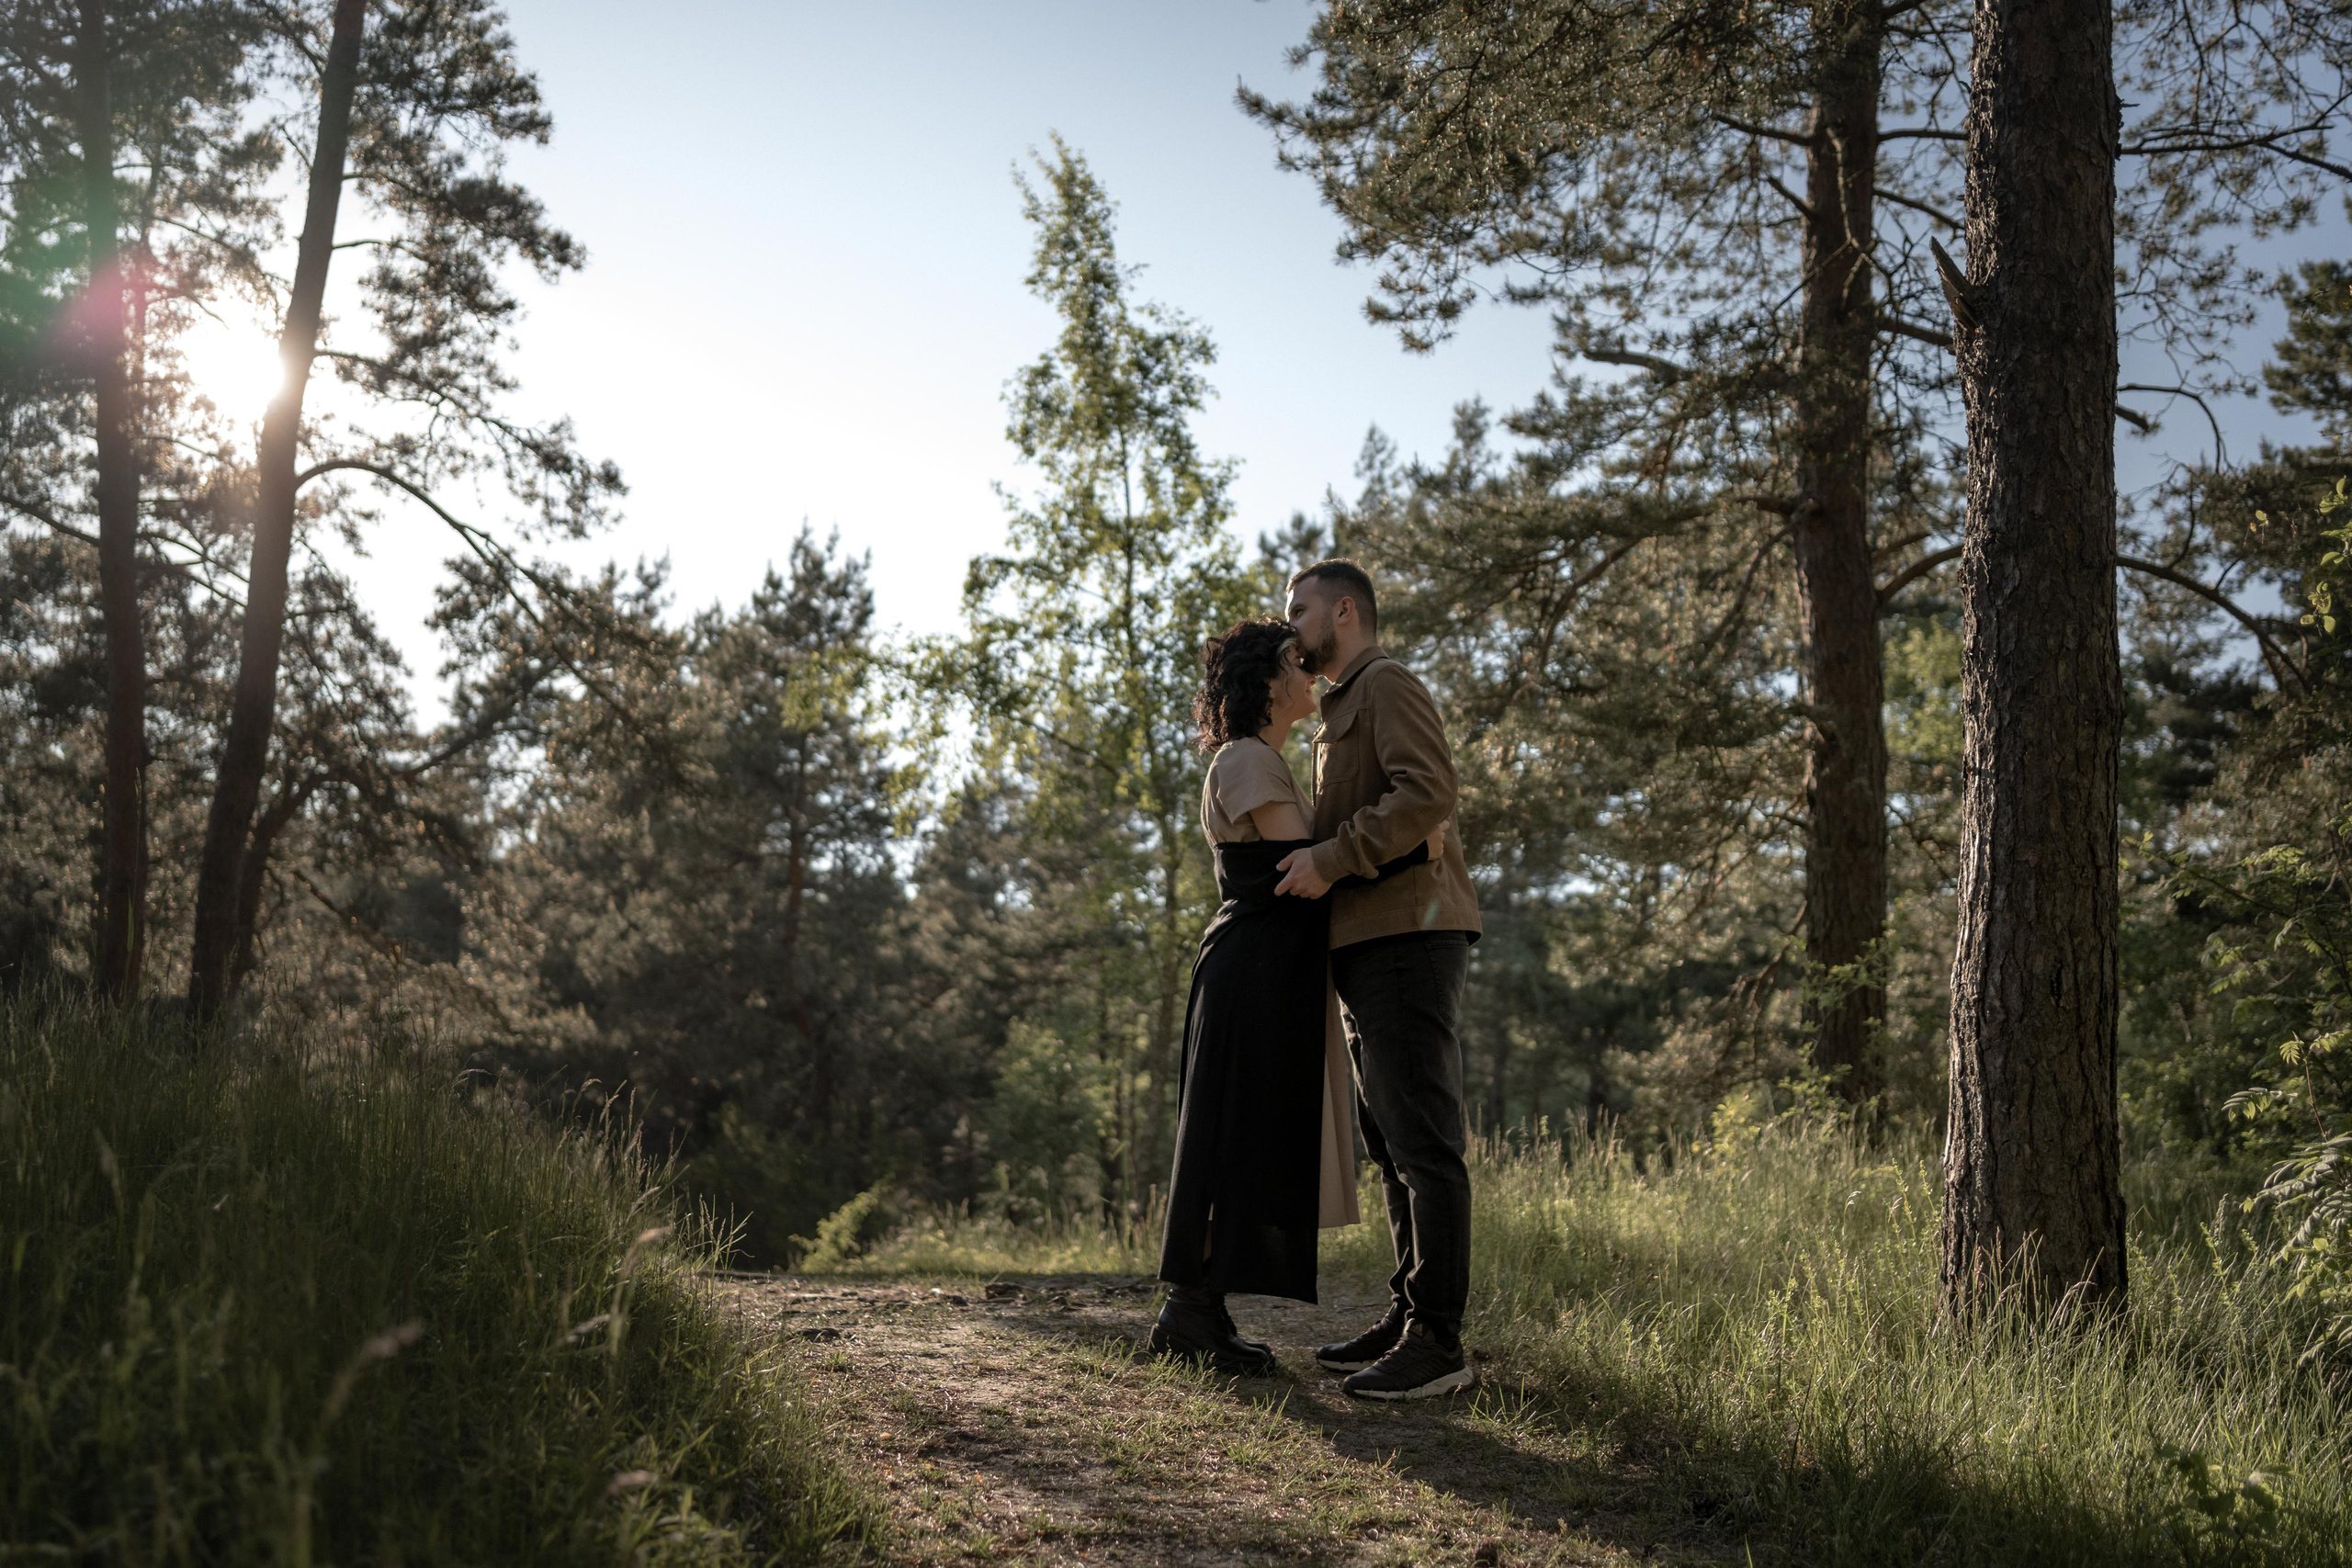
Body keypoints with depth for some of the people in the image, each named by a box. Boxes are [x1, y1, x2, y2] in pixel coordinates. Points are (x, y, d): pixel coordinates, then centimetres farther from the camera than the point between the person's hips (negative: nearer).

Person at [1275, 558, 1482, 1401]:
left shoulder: (1387, 685, -3)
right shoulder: (1342, 712, 28)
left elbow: (1429, 793, -19)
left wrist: (1330, 858, -19)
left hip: (1407, 936, -10)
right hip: (1367, 947, 10)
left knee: (1423, 1140, -11)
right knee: (1391, 1143, 10)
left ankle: (1437, 1341, -11)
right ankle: (1408, 1316, 15)